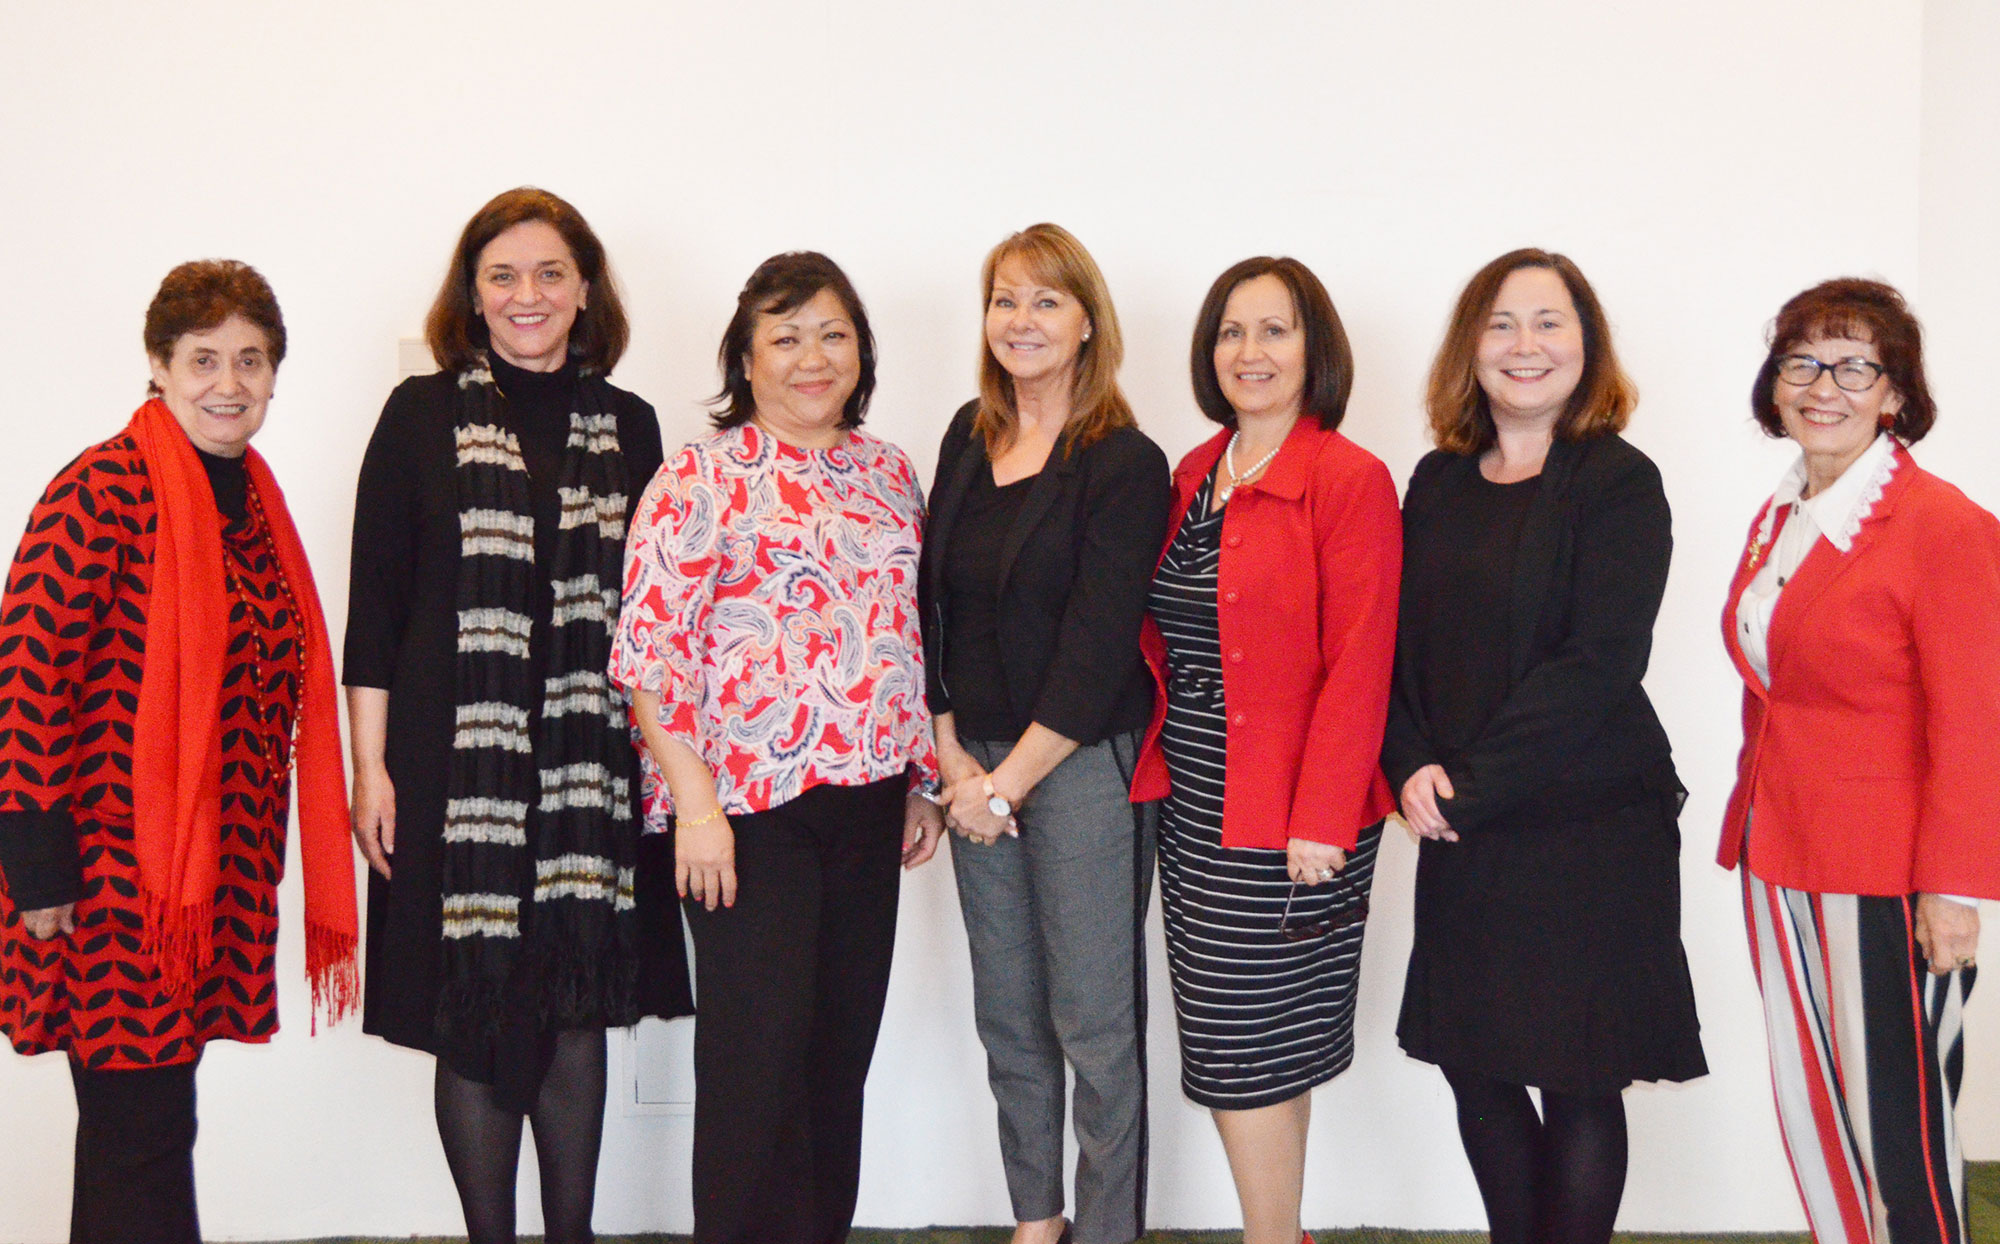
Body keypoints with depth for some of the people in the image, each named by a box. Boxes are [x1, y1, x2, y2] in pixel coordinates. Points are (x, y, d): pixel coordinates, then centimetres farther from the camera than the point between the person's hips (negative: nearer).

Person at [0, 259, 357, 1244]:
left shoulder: (252, 502, 13)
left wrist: (256, 856, 18)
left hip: (218, 869, 8)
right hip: (111, 862, -8)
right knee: (143, 1132, -3)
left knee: (134, 1118, 16)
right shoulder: (103, 490, -12)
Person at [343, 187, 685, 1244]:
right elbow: (377, 600, 0)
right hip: (459, 759, -2)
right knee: (476, 1015, 2)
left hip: (593, 763, 2)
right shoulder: (423, 415, 2)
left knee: (581, 1011, 7)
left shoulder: (628, 426, 10)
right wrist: (370, 767, -5)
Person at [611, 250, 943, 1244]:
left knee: (842, 1050, 12)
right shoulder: (702, 477, -5)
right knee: (758, 1056, -2)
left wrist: (924, 779, 15)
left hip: (868, 800, 6)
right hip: (749, 805, -5)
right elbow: (650, 647, -10)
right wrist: (695, 802, -16)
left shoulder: (889, 471, 12)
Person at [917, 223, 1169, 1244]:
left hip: (1084, 765, -6)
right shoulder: (968, 439, 10)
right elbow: (933, 605, 9)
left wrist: (1010, 779, -12)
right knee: (1007, 1016, 13)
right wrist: (955, 760, 0)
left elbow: (1097, 649, -13)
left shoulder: (1124, 464, -9)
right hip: (978, 767, 6)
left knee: (1094, 1020, 1)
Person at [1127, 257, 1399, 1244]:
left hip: (1284, 817, -6)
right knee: (1263, 1059, 12)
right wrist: (1156, 762, 7)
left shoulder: (1349, 480, -9)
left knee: (1244, 1055, -3)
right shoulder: (1192, 477, 12)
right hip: (1191, 803, 6)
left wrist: (1320, 821, -18)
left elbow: (1357, 668, -14)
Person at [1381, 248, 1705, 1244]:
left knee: (1577, 1083, 3)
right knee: (1474, 1069, 11)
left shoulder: (1618, 483, -6)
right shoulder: (1439, 483, 10)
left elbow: (1599, 664, -15)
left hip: (1590, 827, -5)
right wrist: (1411, 768, -8)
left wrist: (1472, 784, -16)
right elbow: (1395, 642, 9)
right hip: (1458, 828, 5)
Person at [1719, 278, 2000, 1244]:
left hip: (1885, 876, -7)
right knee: (1807, 1110, 14)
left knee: (1896, 1127, 0)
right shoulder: (1778, 520, 12)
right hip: (1780, 864, 7)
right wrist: (1751, 823, 14)